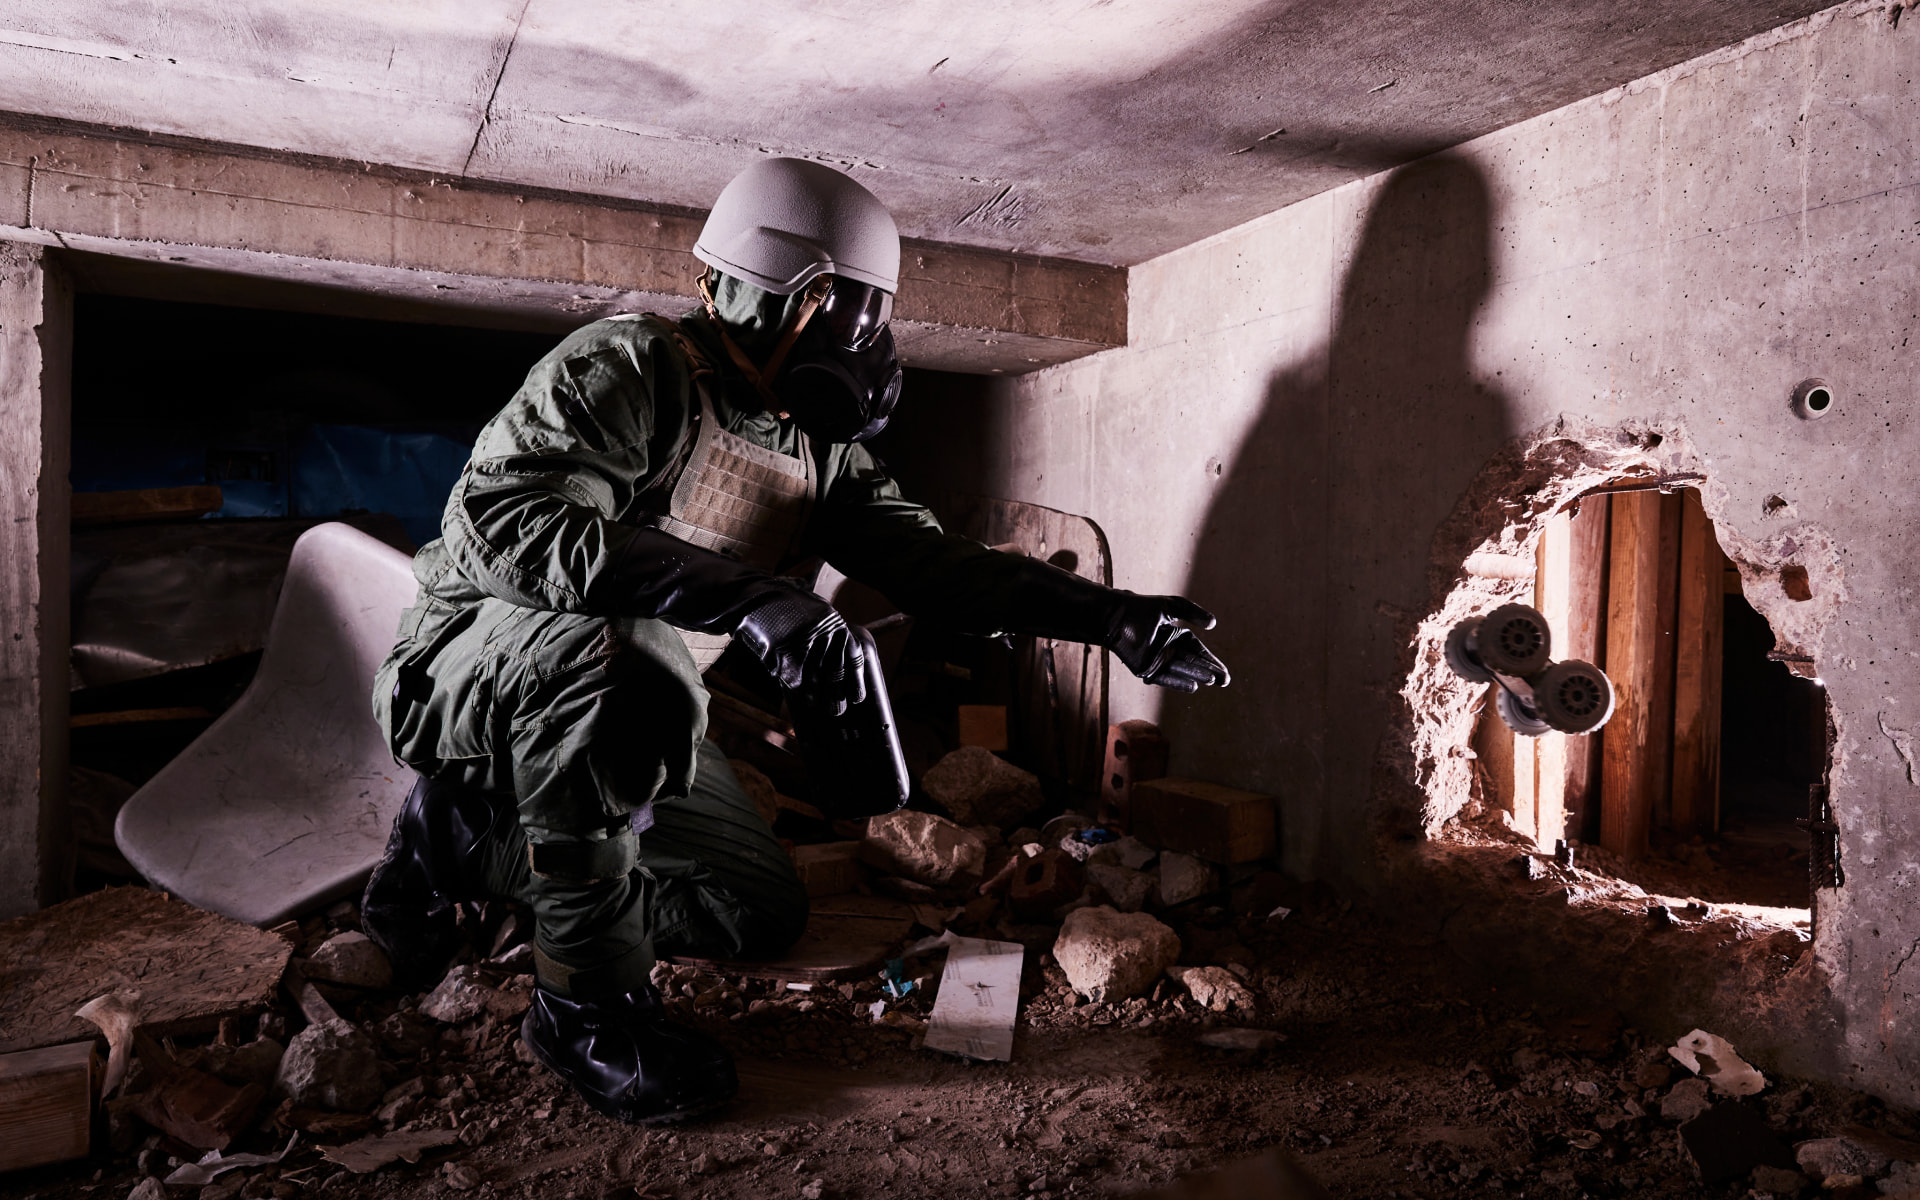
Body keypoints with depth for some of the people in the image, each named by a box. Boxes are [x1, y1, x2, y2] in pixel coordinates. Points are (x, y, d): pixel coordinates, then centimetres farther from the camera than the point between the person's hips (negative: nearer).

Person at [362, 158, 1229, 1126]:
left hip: (600, 717, 8)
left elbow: (928, 559, -2)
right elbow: (501, 516, -36)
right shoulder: (629, 368, -21)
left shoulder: (821, 453, 2)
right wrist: (746, 594, -46)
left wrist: (1112, 618, -13)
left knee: (765, 912, 6)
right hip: (469, 659, -7)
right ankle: (587, 1001, -20)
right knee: (627, 663, -41)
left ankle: (465, 839, 16)